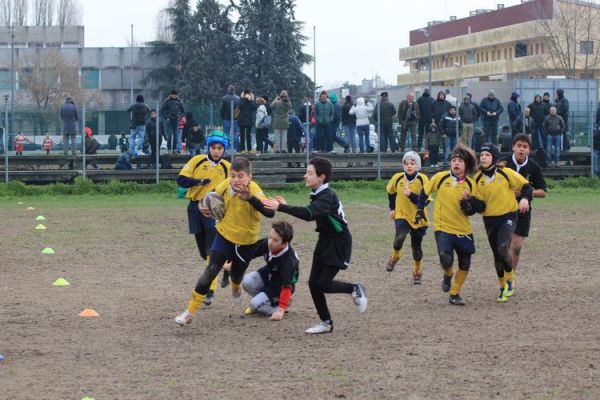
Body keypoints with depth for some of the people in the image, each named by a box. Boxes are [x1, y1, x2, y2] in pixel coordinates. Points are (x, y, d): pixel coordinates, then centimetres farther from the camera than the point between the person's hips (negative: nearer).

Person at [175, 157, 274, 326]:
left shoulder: (254, 190, -28)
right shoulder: (224, 186, -17)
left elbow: (270, 213, -43)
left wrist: (250, 198, -55)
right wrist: (204, 207, -16)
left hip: (246, 242, -1)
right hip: (224, 235, 1)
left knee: (237, 275, 19)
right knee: (211, 271, -13)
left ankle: (236, 286, 59)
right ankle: (190, 311, -9)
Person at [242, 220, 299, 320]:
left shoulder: (289, 259, -36)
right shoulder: (266, 244, -22)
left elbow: (286, 286, -35)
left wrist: (280, 311, -37)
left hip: (279, 287, -6)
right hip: (267, 276, 6)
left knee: (255, 304, -22)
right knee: (247, 282, -21)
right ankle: (262, 299, 7)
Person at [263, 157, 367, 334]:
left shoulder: (327, 197, -25)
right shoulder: (317, 194, 4)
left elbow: (308, 214, -42)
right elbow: (310, 214, 14)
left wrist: (280, 207, -44)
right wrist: (287, 206, 4)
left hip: (338, 244, -9)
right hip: (325, 241, 9)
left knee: (323, 284, -11)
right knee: (313, 283, 4)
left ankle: (354, 289, 15)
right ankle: (326, 323, 14)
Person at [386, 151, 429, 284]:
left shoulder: (423, 179, -13)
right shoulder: (397, 178, -6)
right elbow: (391, 192, 16)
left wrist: (411, 195, -31)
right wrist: (392, 208, 13)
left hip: (418, 218, 0)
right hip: (401, 215, 0)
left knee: (416, 247, 8)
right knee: (399, 238, -26)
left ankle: (417, 273, 31)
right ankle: (394, 257, 5)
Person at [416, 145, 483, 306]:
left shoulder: (470, 184, -2)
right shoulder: (440, 177, -5)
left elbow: (472, 211, -1)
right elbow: (425, 192, 11)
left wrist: (467, 203, -21)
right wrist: (420, 209, 5)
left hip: (463, 230, 2)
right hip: (443, 227, -2)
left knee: (465, 264, 4)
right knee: (446, 260, -20)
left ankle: (455, 294, 23)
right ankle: (448, 275, 17)